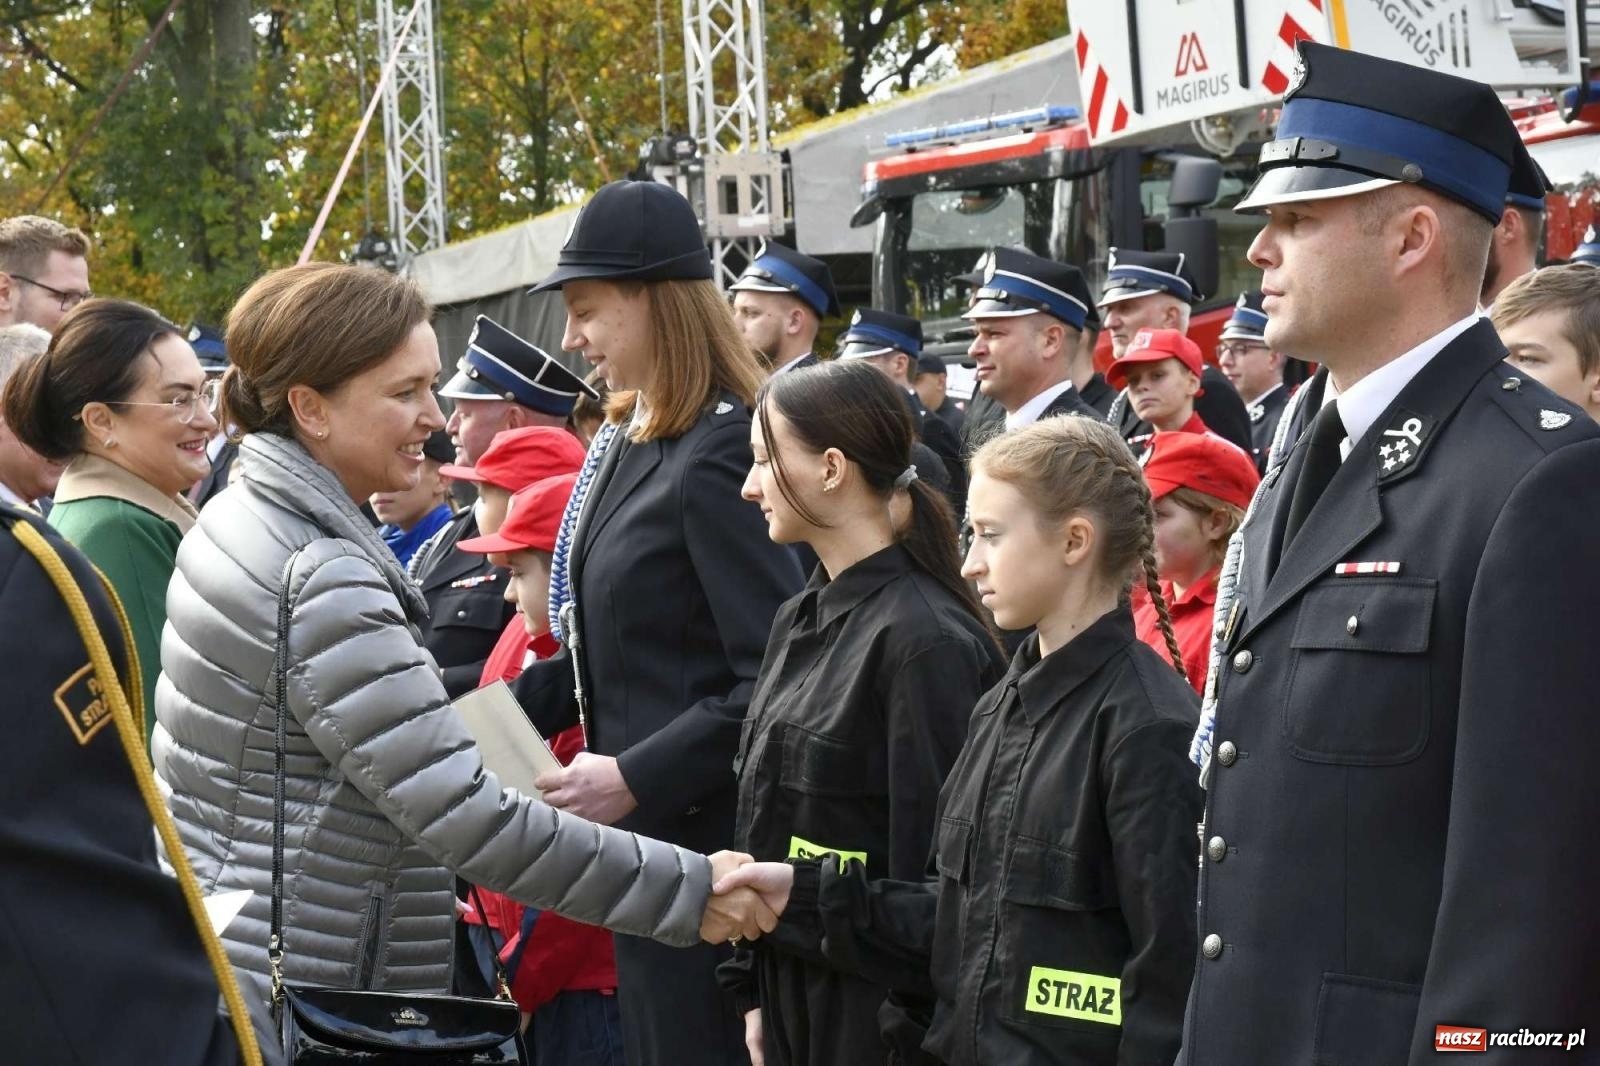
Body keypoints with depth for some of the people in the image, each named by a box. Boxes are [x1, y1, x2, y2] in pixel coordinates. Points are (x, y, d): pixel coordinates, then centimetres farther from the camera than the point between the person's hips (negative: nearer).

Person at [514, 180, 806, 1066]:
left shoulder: (721, 454, -17)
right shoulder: (629, 444, 11)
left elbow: (775, 676, -22)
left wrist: (638, 778, -22)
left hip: (701, 830, -9)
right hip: (640, 833, 9)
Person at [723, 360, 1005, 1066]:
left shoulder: (926, 639, -17)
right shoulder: (800, 622, 10)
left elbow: (928, 855, -18)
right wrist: (753, 989, 13)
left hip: (871, 1007, -8)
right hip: (788, 987, 8)